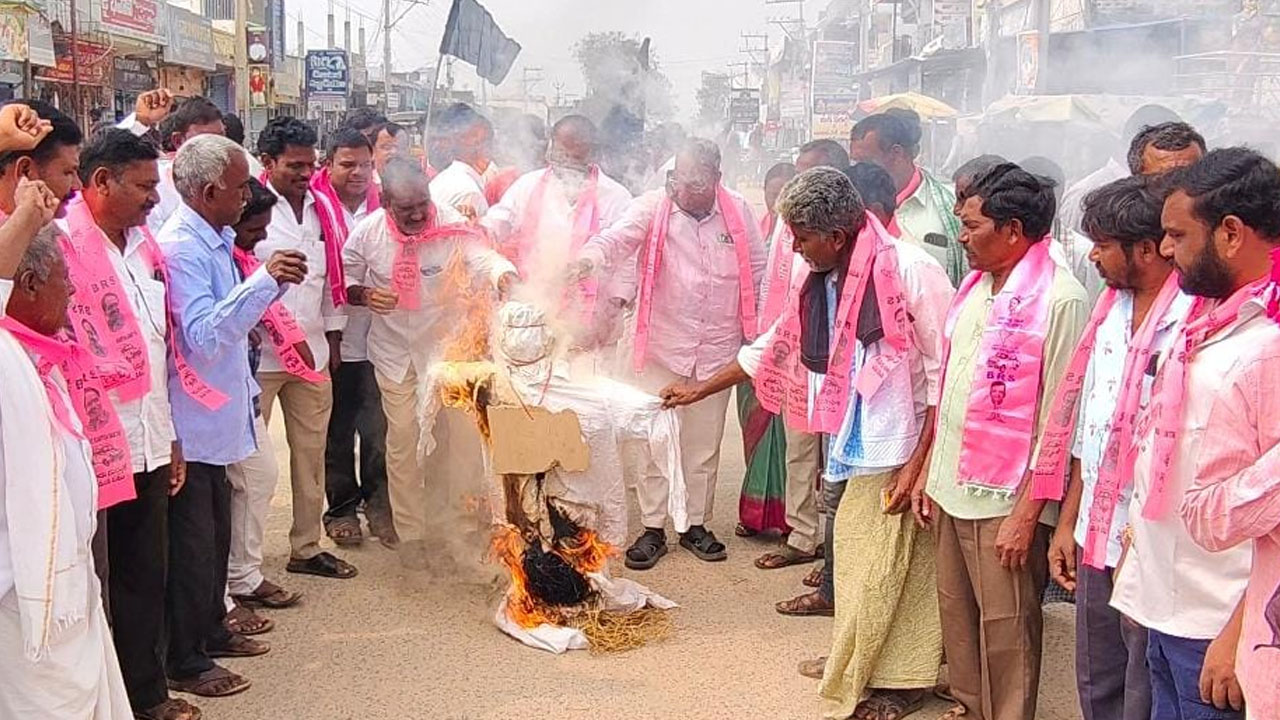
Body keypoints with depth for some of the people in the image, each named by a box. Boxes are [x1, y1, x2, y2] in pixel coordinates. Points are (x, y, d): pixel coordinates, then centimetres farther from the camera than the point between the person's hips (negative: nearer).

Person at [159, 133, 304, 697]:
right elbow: (202, 333, -30)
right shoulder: (180, 248, -20)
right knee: (192, 541, 1)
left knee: (216, 534, 20)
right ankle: (185, 662, 12)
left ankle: (210, 631, 34)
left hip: (218, 413, 9)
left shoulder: (216, 241, 9)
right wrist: (264, 280, -33)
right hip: (192, 422, -9)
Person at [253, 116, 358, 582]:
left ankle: (306, 547, 26)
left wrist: (333, 335, 17)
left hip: (312, 350, 7)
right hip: (260, 352, -7)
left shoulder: (322, 208, 11)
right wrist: (284, 334, -14)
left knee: (311, 451, 14)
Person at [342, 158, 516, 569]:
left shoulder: (450, 225, -18)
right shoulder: (367, 233, -13)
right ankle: (410, 534, 18)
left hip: (443, 344, -1)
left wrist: (504, 274, -52)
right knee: (403, 439, 5)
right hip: (393, 349, 1)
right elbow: (345, 281, 0)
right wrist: (364, 295, -22)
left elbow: (483, 257, -29)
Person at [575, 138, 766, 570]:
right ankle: (652, 529, 15)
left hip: (717, 350, 2)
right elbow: (618, 237, -24)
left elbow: (758, 271, 8)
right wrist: (588, 259, -46)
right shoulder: (652, 207, -8)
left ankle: (695, 525, 26)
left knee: (705, 443, 12)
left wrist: (755, 331, 8)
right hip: (662, 346, -2)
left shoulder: (738, 212, -1)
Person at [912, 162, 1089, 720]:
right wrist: (930, 470, 15)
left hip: (1005, 500, -7)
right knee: (956, 611, 18)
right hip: (952, 485, 8)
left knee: (1006, 628, 5)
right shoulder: (976, 285, 9)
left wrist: (1027, 514, -15)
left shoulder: (1059, 299, -15)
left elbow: (1058, 419, -15)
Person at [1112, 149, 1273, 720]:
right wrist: (1136, 534, 19)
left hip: (1221, 630, -8)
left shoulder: (1268, 342, -19)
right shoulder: (1204, 320, 11)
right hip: (1168, 609, 8)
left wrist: (1241, 636, -21)